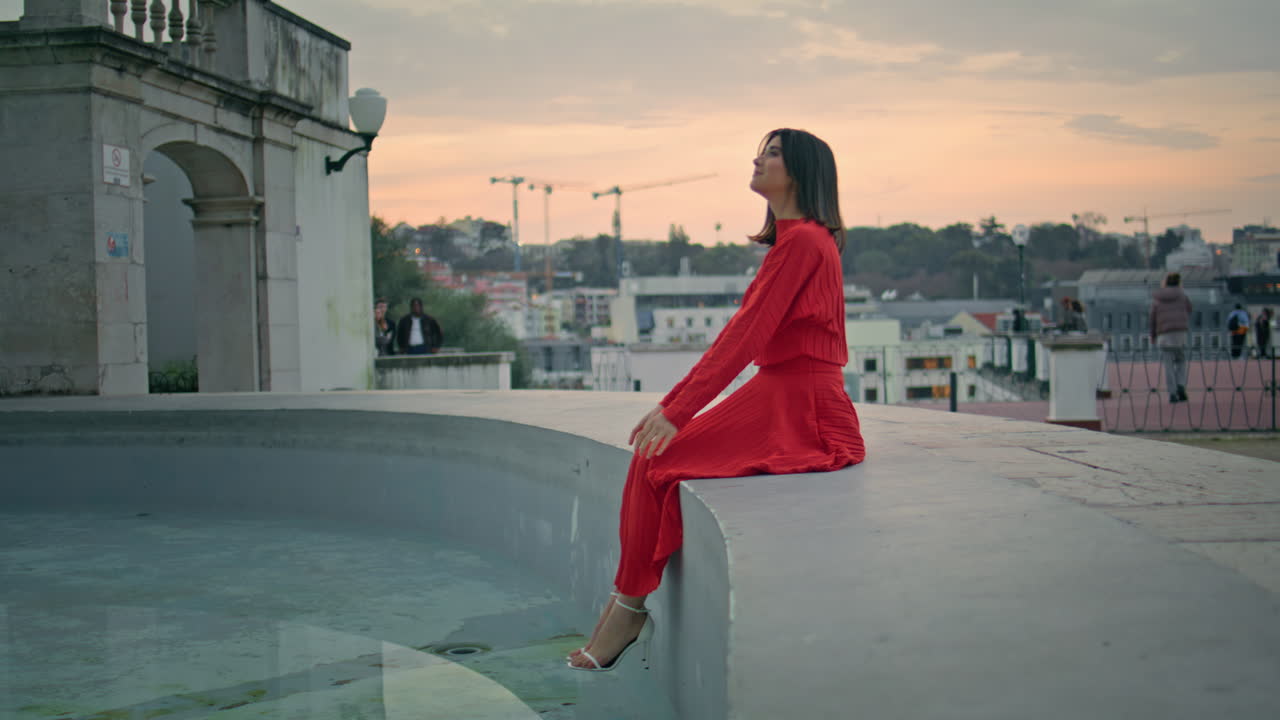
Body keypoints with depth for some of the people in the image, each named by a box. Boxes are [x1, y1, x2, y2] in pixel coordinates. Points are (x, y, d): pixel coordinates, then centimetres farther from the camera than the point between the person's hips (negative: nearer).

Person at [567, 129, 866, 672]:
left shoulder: (803, 242, -13)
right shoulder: (790, 241, 19)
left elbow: (748, 335, -18)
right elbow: (744, 333, 17)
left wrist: (678, 410, -18)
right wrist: (673, 404, 11)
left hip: (801, 413, -9)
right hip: (775, 399, 9)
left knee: (661, 463, -14)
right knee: (652, 458, -3)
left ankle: (629, 610, 0)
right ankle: (626, 608, -5)